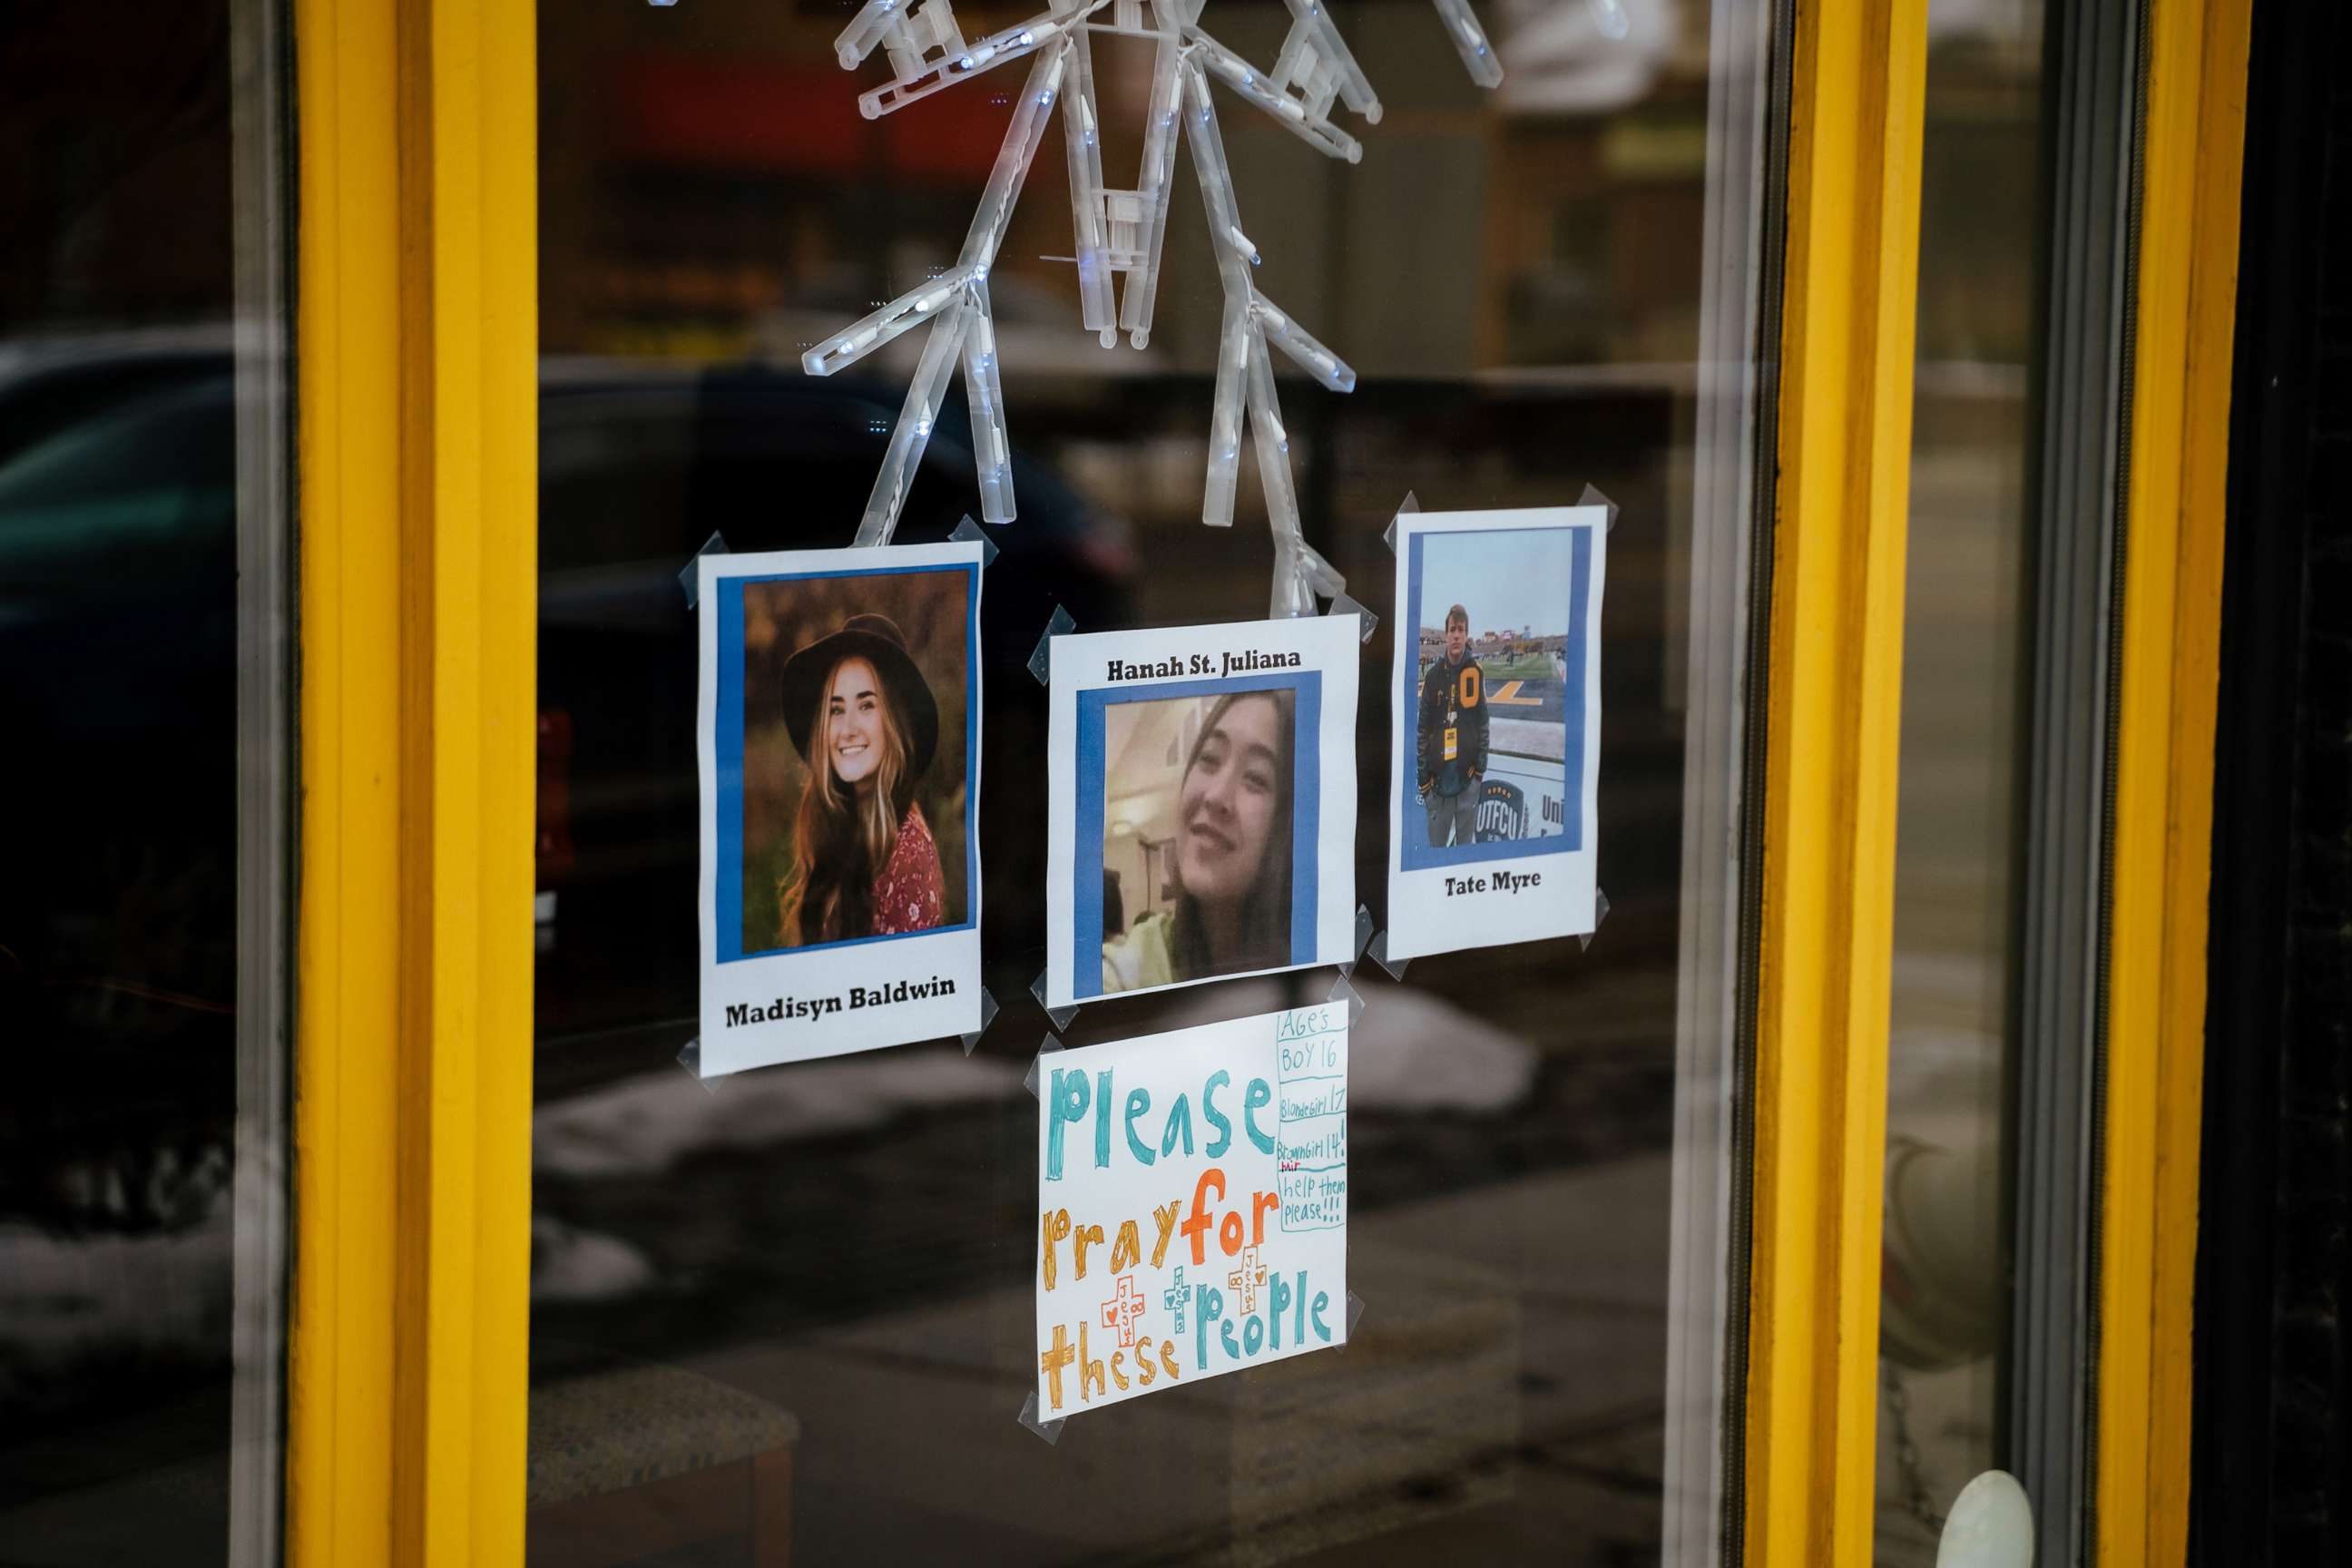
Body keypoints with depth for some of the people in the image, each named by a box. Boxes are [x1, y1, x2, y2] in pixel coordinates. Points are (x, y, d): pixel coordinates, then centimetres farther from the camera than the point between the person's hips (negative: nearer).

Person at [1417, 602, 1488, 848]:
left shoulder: (1475, 672, 0)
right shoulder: (1433, 677, 3)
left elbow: (1483, 723, 4)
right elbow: (1423, 728, 7)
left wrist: (1480, 767, -1)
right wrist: (1423, 778, 5)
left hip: (1467, 774, -1)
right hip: (1439, 775, 1)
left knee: (1466, 844, 4)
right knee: (1435, 846, 4)